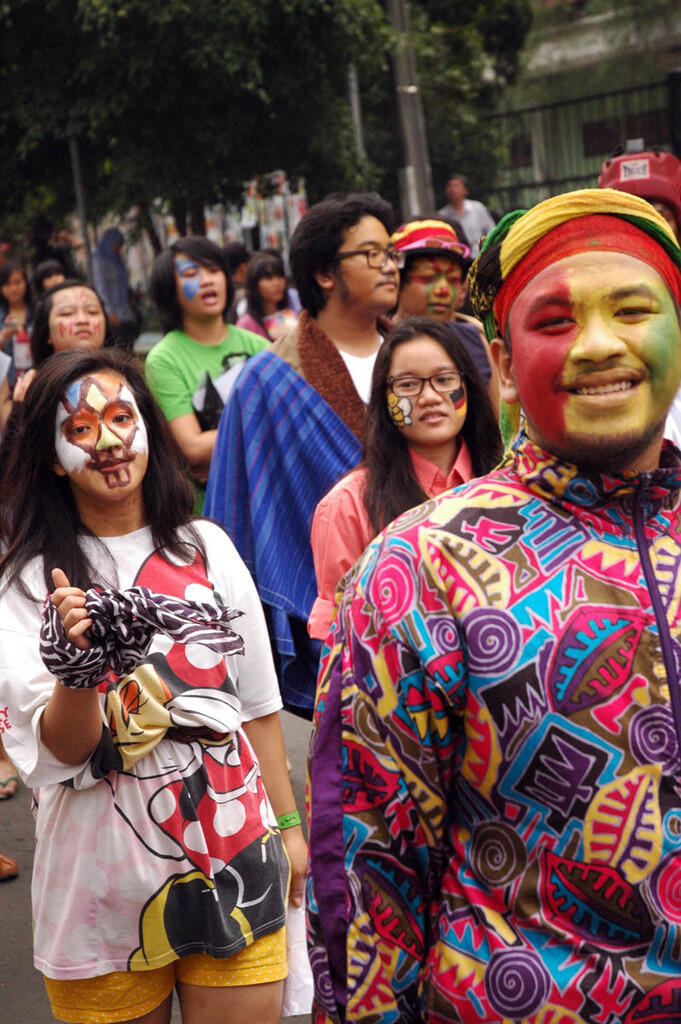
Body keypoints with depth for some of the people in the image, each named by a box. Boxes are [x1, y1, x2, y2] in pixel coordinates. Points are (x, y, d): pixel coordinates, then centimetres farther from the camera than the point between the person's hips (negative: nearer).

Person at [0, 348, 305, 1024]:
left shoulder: (206, 548, 5)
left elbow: (257, 703, 11)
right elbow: (65, 750, -11)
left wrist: (288, 823, 12)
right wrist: (75, 665, -29)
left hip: (232, 847, 2)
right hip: (105, 878, -2)